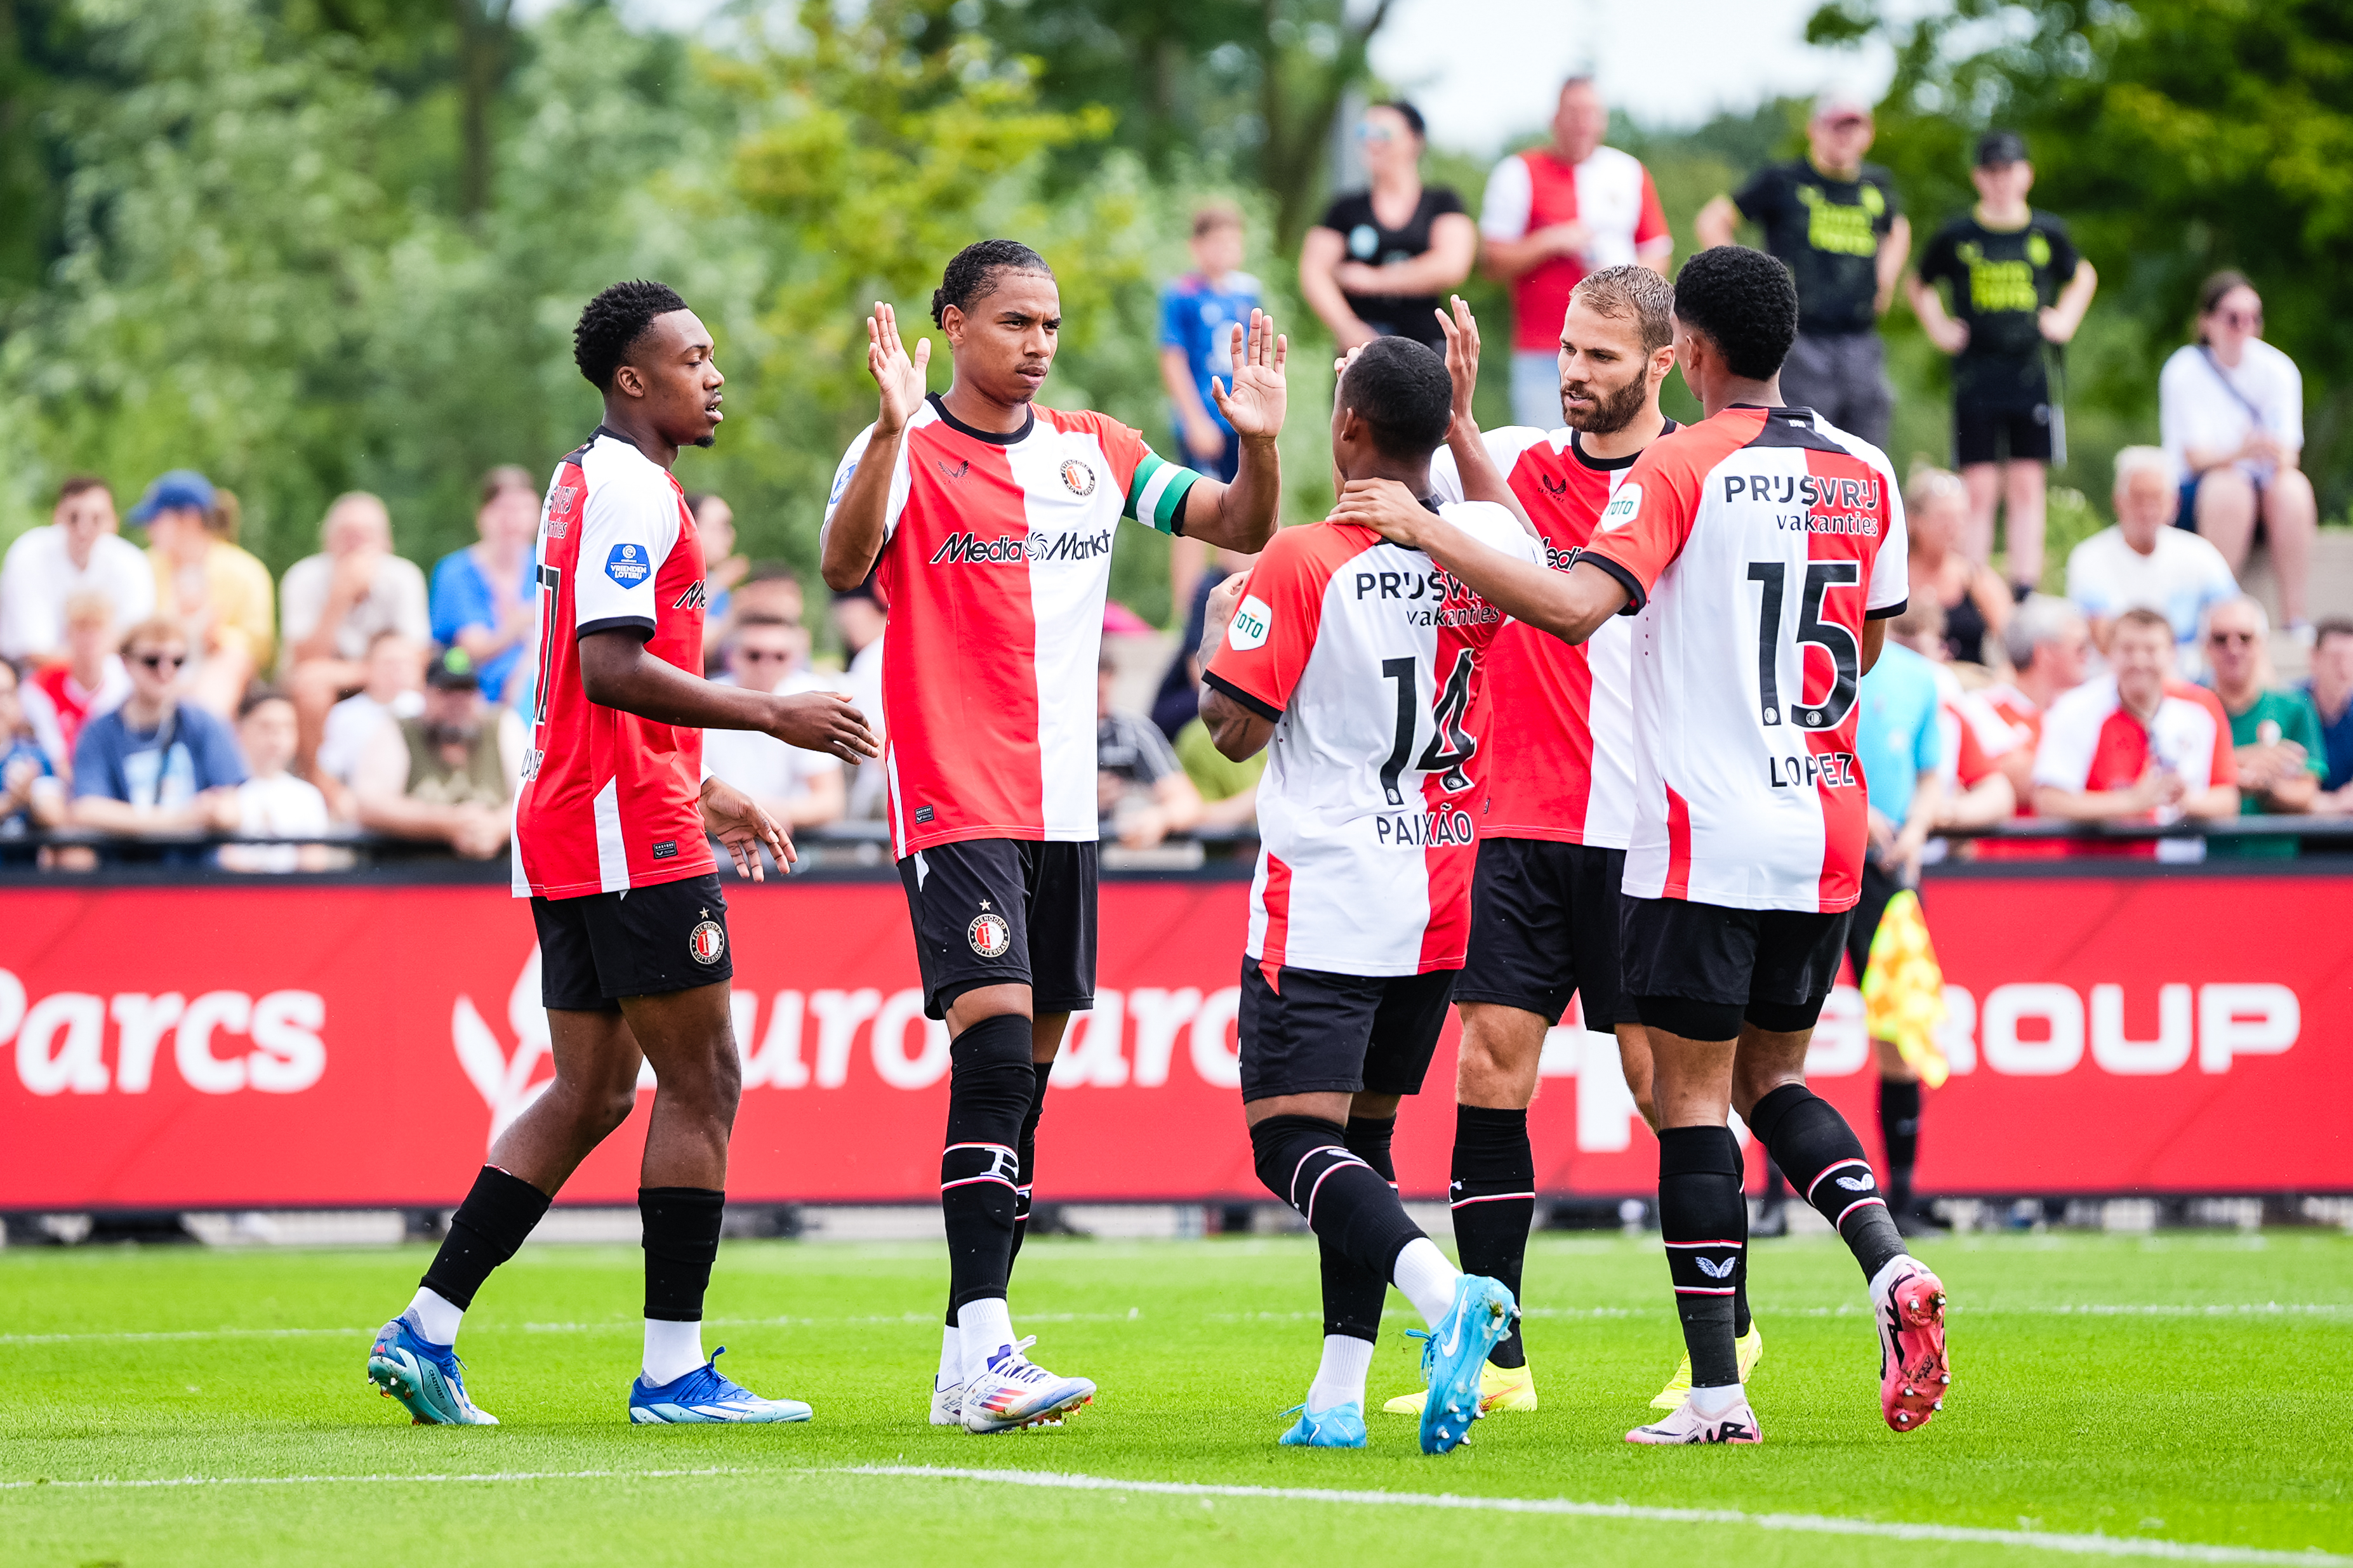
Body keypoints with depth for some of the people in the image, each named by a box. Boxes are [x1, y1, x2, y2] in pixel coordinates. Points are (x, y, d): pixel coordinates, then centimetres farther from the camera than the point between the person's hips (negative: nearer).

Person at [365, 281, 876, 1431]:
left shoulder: (585, 485, 20)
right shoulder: (633, 494, -13)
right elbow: (613, 670, -23)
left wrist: (702, 794, 27)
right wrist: (772, 715, -19)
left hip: (567, 836, 10)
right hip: (633, 835, -10)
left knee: (592, 1093, 12)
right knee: (702, 1081, -5)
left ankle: (427, 1330, 9)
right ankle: (673, 1369, -4)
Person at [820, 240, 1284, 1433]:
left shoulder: (1096, 454, 11)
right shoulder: (905, 451, -5)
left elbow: (1244, 529, 13)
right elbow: (845, 566, -22)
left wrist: (1258, 442, -7)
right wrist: (895, 430, -35)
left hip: (1063, 803, 6)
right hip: (953, 802, -6)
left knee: (1025, 1074, 7)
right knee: (994, 1051, -19)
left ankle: (968, 1360, 13)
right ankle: (983, 1353, -25)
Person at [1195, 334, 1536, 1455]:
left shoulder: (1303, 562, -14)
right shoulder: (1483, 544, 1)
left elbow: (1233, 727, -11)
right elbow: (1526, 550, 25)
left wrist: (1220, 626, 7)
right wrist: (1444, 469, 23)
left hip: (1321, 897, -6)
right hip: (1438, 904, 6)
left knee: (1292, 1139, -8)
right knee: (1363, 1132, 15)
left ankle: (1444, 1289, -33)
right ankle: (1339, 1395, 9)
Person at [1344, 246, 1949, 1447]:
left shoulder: (1680, 469, -9)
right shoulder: (1864, 473, 8)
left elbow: (1577, 604, -23)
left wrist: (1428, 535, -16)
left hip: (1703, 840, -6)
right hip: (1824, 832, 6)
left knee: (1691, 1099, -1)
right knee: (1772, 1079, 19)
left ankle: (1716, 1393, -5)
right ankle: (1893, 1269, -5)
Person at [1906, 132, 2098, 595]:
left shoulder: (2047, 233, 5)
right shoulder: (1957, 236, 1)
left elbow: (2083, 277, 24)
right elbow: (1918, 285, 18)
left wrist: (2066, 320, 11)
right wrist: (1938, 328, 6)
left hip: (2034, 376, 1)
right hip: (1976, 377, -1)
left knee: (2027, 488, 1)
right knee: (1979, 491, -4)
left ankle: (2025, 594, 3)